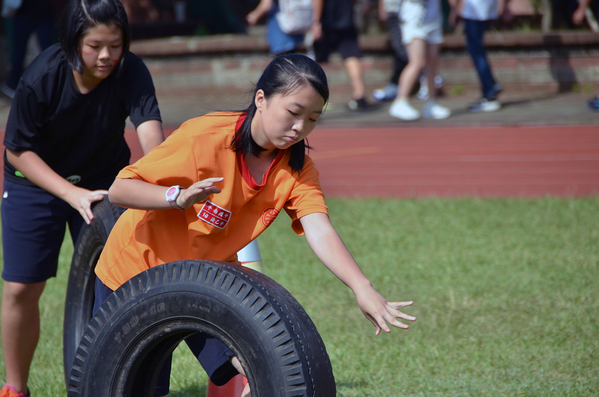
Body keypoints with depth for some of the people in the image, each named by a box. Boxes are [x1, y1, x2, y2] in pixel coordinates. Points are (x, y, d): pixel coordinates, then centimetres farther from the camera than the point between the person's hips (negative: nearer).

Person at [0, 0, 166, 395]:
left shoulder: (131, 72, -24)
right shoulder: (42, 77, -27)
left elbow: (149, 127, -40)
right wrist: (71, 193, -28)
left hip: (103, 180, 2)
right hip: (37, 181, -1)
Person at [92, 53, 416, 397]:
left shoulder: (297, 168, -12)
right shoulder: (204, 137, -26)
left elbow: (320, 231, -29)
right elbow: (119, 190, -23)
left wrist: (362, 288, -46)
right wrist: (179, 197, -40)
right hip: (137, 270, -4)